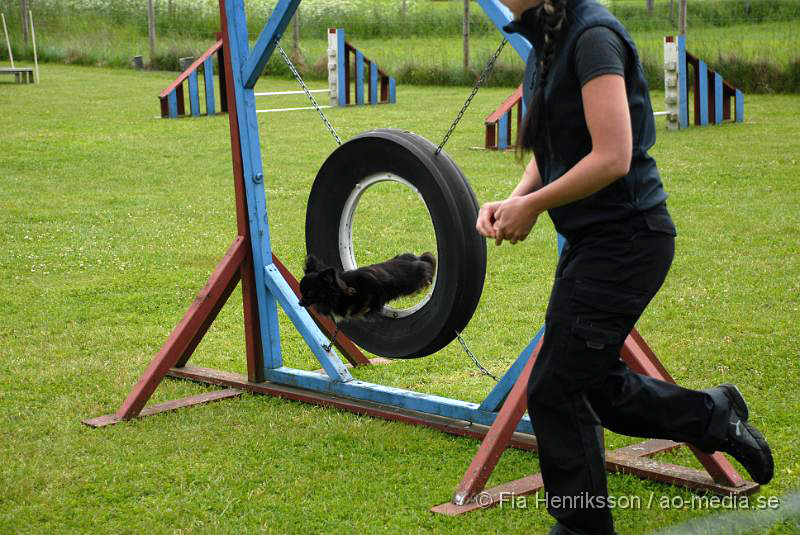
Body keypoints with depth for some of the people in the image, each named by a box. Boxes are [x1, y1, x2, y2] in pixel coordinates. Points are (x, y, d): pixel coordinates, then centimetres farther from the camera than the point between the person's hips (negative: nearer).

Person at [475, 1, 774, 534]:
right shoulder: (546, 43, 10)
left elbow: (612, 158, -25)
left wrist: (531, 206, -15)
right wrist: (512, 201, -2)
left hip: (625, 236, -9)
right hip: (594, 239, 9)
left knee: (555, 390, -2)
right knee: (593, 384, 17)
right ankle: (715, 415, 30)